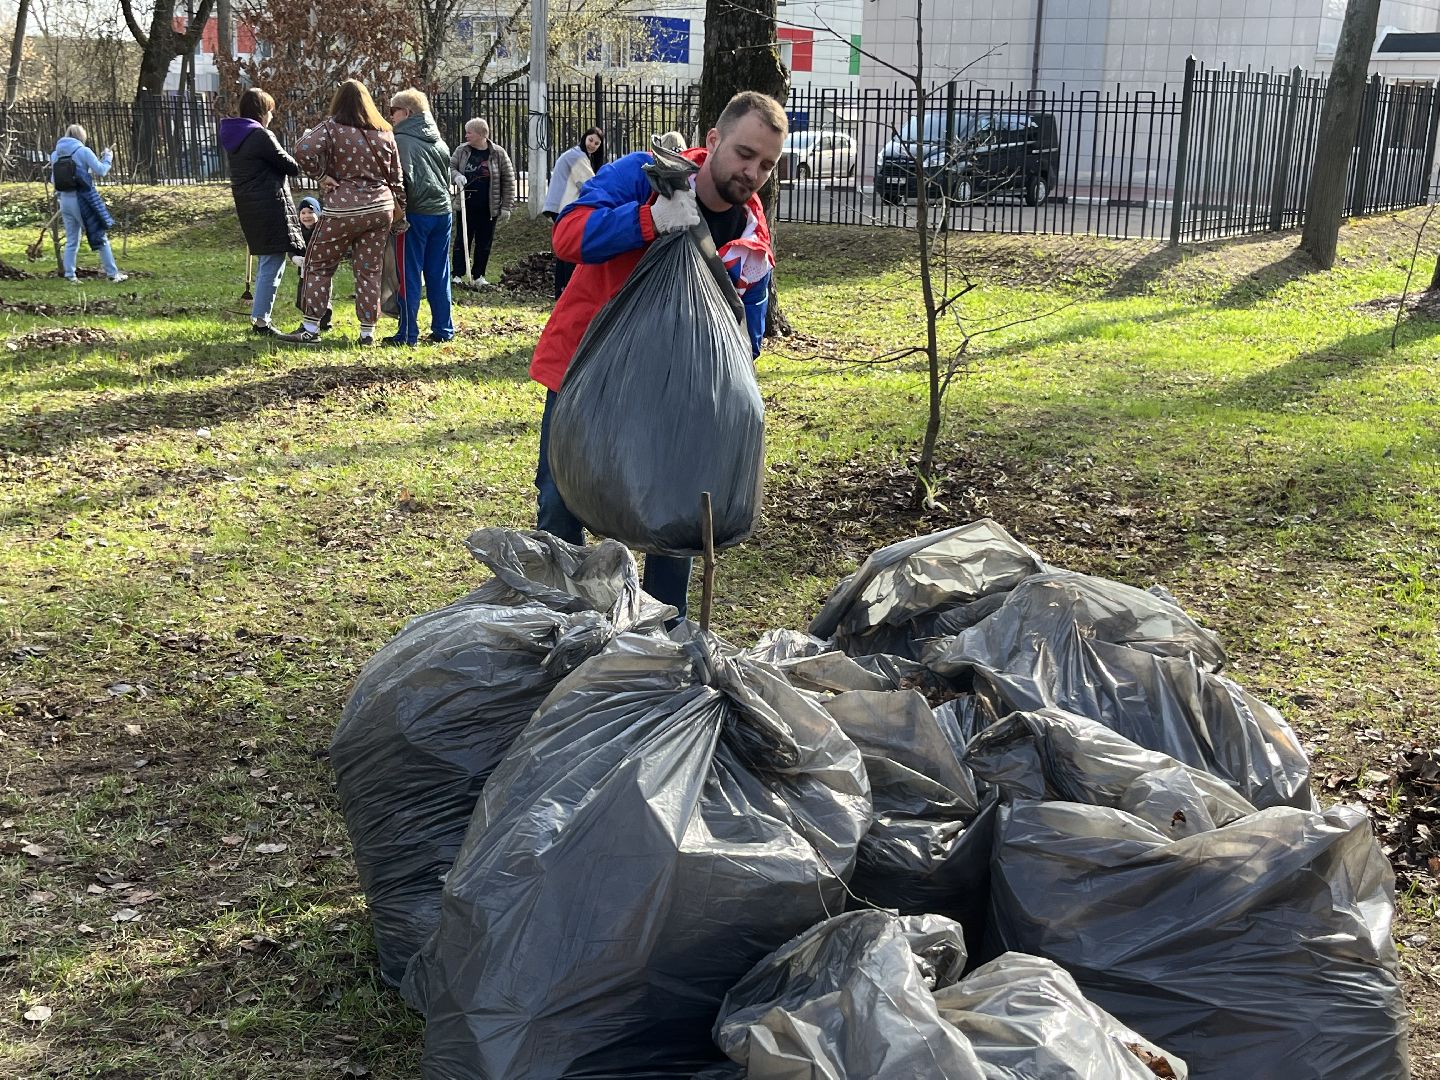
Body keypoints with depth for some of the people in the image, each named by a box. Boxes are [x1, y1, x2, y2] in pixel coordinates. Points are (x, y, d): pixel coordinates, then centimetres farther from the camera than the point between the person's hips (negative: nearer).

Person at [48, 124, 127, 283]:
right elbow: (100, 171, -8)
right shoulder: (83, 151, -9)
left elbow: (53, 180, 12)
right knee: (100, 236, 5)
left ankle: (69, 275, 9)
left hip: (65, 200, 5)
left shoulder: (55, 154, 7)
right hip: (83, 199, -5)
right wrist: (108, 158, 9)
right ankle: (113, 273, 8)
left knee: (72, 240, 13)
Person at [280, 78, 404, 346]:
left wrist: (321, 175, -6)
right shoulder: (384, 132, 9)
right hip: (381, 208, 4)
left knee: (319, 264, 8)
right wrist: (400, 212, 20)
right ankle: (367, 332, 10)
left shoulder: (331, 127, -5)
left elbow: (304, 151, -21)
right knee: (369, 270, 9)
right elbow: (396, 176, 12)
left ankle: (310, 328, 7)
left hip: (343, 210, -4)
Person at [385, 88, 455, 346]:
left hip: (416, 213, -7)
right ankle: (443, 330, 14)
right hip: (443, 211, 7)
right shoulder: (438, 141, 13)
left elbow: (405, 180, -18)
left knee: (409, 275, -1)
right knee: (439, 274, 11)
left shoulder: (401, 141, -10)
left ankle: (408, 333, 0)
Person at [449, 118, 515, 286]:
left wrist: (506, 206, -6)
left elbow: (508, 181, -2)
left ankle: (479, 275, 19)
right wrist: (456, 176, -14)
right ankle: (457, 274, 9)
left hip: (488, 208, -1)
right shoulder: (462, 150, 1)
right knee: (462, 241, 3)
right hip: (466, 205, 1)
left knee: (484, 243, 7)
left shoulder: (498, 153, -5)